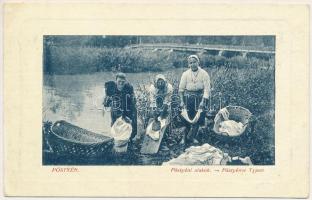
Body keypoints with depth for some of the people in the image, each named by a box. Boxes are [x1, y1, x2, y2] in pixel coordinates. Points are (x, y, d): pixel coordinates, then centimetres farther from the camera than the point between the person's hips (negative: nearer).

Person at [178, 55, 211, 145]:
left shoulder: (204, 74, -4)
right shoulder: (185, 74, 0)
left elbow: (206, 89, -6)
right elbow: (181, 89, 4)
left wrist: (203, 101, -14)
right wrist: (182, 101, -3)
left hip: (199, 97, 0)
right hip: (188, 97, 0)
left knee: (198, 118, 1)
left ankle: (191, 137, 16)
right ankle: (185, 137, 16)